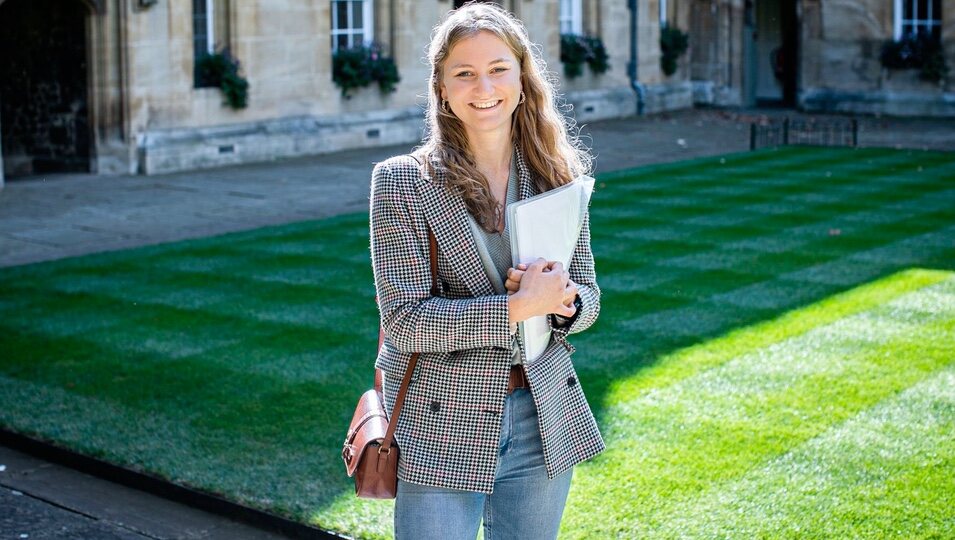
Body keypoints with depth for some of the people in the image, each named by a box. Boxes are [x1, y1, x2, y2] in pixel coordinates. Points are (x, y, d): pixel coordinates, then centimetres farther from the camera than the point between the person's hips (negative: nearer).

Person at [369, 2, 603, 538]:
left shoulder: (558, 176, 3)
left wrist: (562, 302, -15)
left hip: (544, 423, 4)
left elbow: (588, 294, 8)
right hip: (442, 430, -3)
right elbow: (404, 318, -14)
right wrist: (518, 307, -23)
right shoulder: (402, 182, -8)